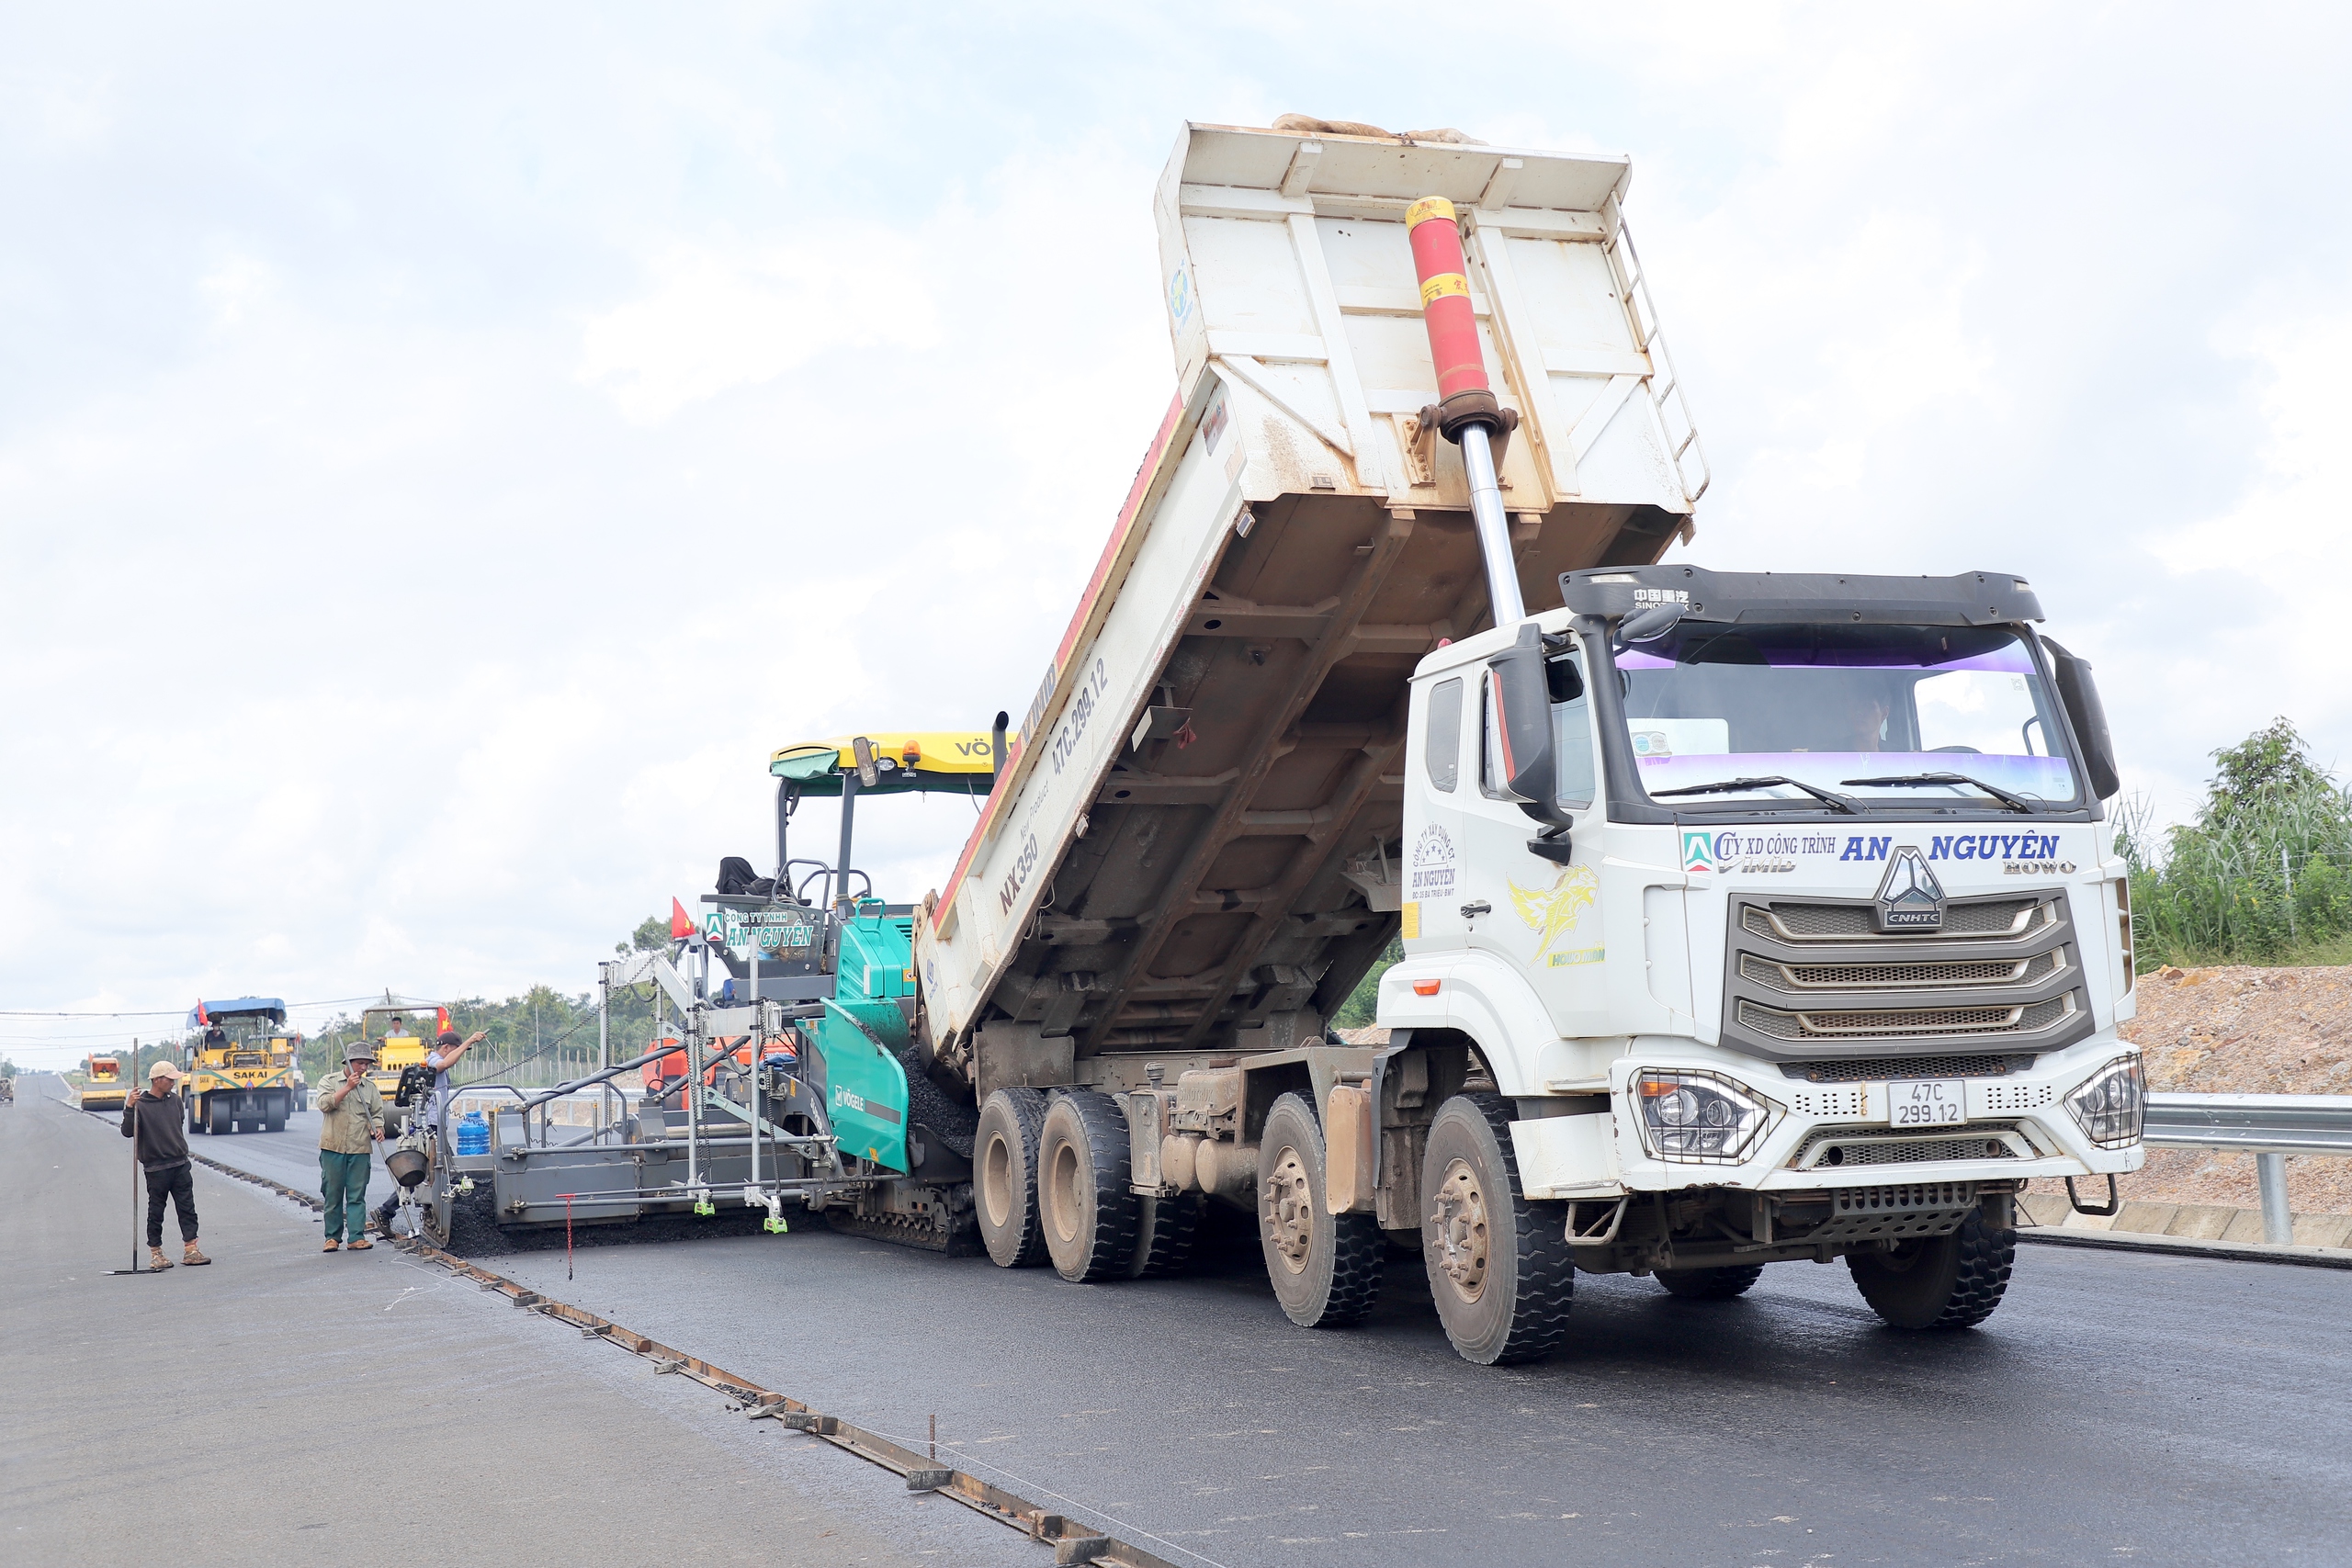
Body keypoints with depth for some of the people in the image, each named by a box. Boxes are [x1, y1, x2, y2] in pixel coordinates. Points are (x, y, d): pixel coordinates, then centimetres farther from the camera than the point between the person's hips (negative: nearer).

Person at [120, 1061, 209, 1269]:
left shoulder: (174, 1100, 9)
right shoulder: (140, 1105, -9)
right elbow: (127, 1132, -18)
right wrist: (129, 1109, -28)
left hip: (180, 1165, 5)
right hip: (156, 1168, -5)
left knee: (187, 1208, 3)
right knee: (156, 1212, 4)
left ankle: (190, 1250, 6)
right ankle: (155, 1253, 13)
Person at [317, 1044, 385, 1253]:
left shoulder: (370, 1087, 13)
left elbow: (377, 1114, 12)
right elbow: (325, 1104, -10)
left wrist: (377, 1128, -8)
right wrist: (347, 1087, -14)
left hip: (360, 1149, 1)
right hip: (333, 1147, -1)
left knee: (357, 1195, -1)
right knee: (332, 1194, 2)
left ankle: (357, 1237, -1)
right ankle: (332, 1237, 11)